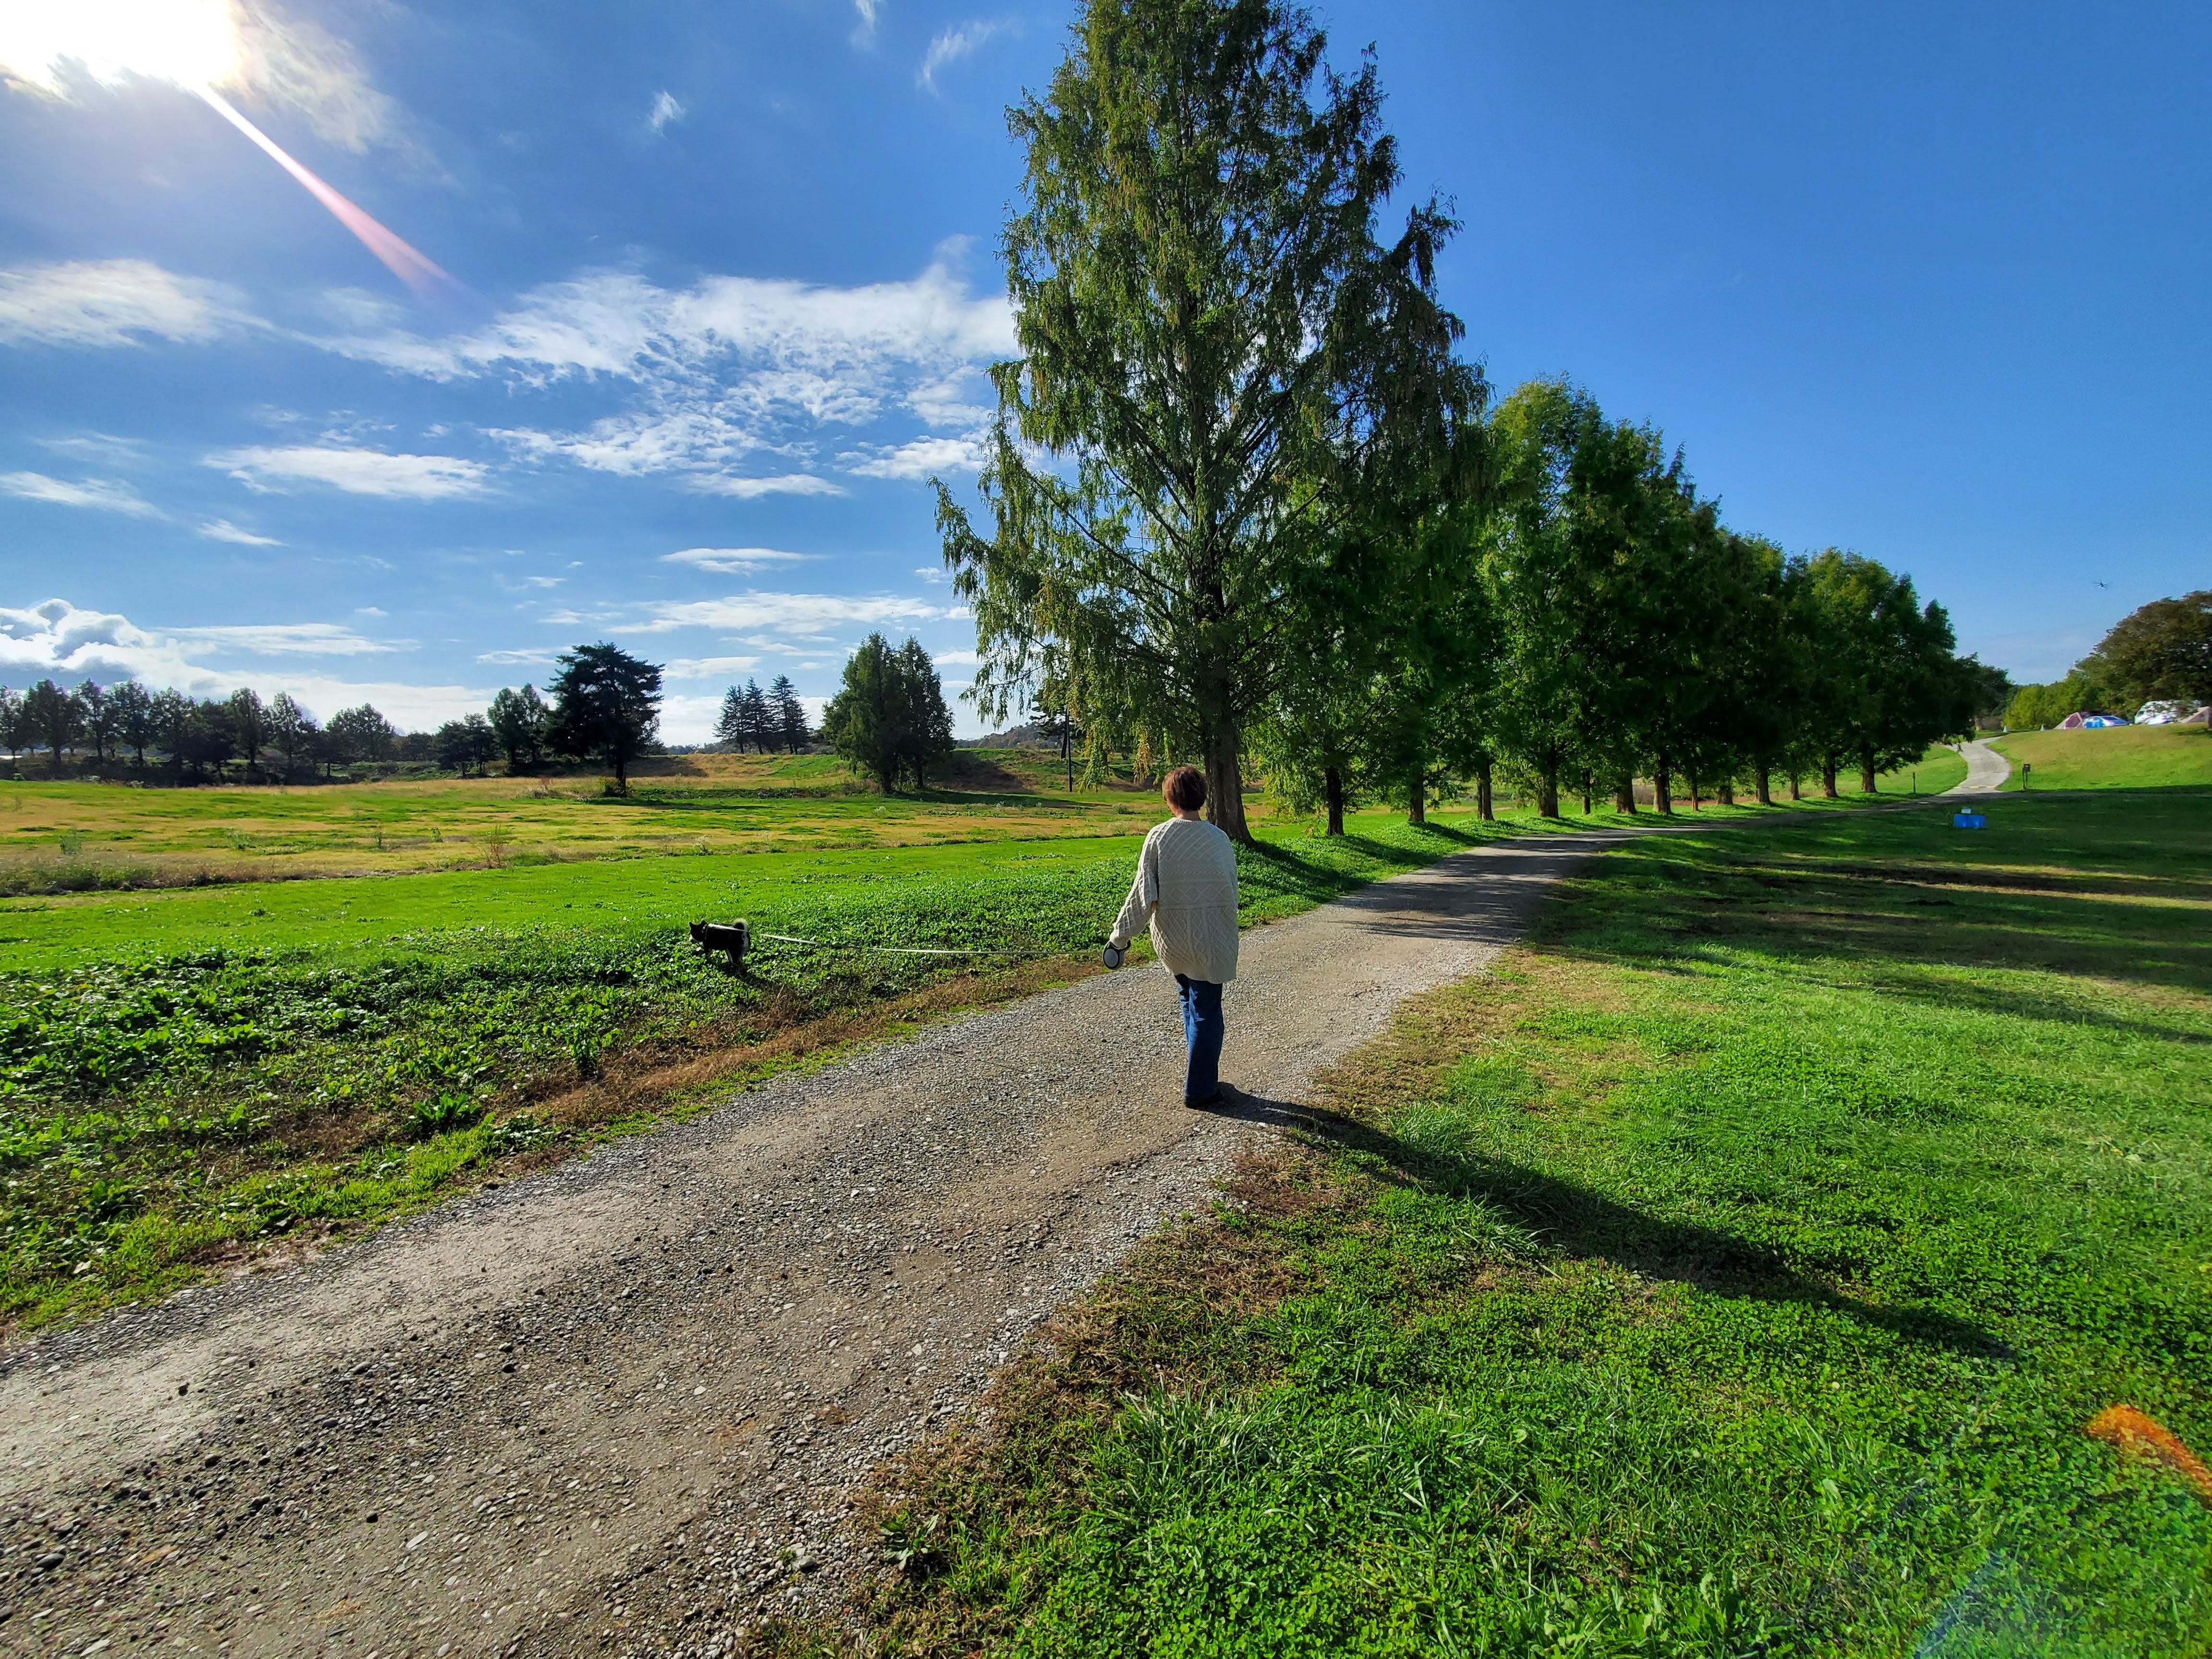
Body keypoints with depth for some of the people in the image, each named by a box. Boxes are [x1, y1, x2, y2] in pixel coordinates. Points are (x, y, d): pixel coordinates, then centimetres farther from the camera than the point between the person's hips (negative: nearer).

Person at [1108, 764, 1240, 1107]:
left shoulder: (1158, 837, -9)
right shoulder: (1219, 839, -10)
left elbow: (1144, 892, -8)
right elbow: (1231, 890, -2)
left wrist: (1122, 934, 1)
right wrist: (1227, 933, 14)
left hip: (1170, 938, 2)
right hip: (1209, 940, -2)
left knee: (1190, 999, 24)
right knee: (1206, 1010, 9)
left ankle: (1200, 1070, 33)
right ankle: (1199, 1088, 15)